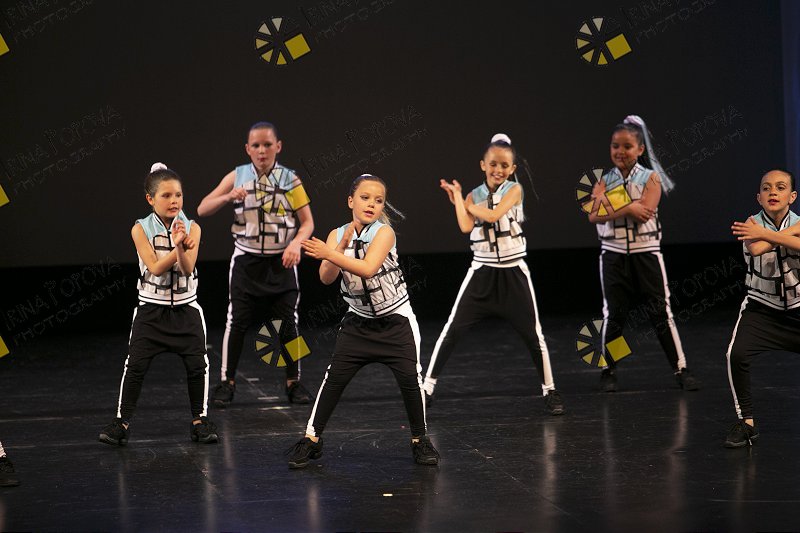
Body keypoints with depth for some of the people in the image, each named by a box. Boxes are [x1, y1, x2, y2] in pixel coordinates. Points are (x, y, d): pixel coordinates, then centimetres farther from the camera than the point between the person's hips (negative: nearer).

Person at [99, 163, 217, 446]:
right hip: (151, 309, -1)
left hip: (186, 309, 1)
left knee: (197, 365, -3)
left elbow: (187, 268, -13)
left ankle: (200, 419, 13)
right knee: (135, 365, -6)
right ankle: (122, 420, 4)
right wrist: (177, 246, -27)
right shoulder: (141, 229, -7)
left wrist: (182, 247, -30)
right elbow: (155, 267, -16)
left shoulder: (191, 228, -3)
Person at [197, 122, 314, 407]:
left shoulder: (290, 179, -3)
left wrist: (296, 243, -21)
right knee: (236, 321, -2)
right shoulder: (237, 177, -2)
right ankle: (227, 381, 9)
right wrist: (228, 196, -21)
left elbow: (307, 223, -1)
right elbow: (202, 210, -3)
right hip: (246, 260, 0)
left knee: (288, 322, 3)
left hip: (281, 262, 0)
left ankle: (294, 382, 16)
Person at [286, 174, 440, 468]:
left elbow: (368, 268, -31)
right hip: (358, 321, 3)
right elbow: (326, 278, -12)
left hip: (396, 320, -3)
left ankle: (420, 440, 10)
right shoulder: (337, 235, -3)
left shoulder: (384, 232, -16)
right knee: (334, 377, -5)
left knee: (410, 379, -8)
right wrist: (342, 246, -24)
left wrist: (329, 253, -37)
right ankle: (311, 439, 4)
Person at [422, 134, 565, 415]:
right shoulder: (474, 194, 3)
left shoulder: (514, 189, -5)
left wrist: (465, 201, -9)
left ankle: (549, 390, 17)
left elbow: (493, 214, -21)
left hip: (513, 273, -2)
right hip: (482, 272, 2)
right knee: (452, 330, -3)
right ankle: (427, 388, 3)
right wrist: (456, 196, -13)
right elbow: (466, 227, -15)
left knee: (533, 333, 2)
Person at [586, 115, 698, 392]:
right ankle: (608, 370, 17)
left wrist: (610, 205, -15)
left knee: (661, 312, -1)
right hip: (613, 254, 2)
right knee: (613, 314, 6)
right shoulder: (603, 181, 3)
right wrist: (628, 209, -23)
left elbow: (645, 211, -18)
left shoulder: (651, 178, -2)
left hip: (646, 253, -2)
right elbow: (594, 215, -14)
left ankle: (681, 369, 4)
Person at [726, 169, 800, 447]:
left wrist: (766, 235, -31)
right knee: (736, 355, -25)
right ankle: (746, 422, -9)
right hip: (761, 308, -1)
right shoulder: (753, 224, -7)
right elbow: (756, 249, -30)